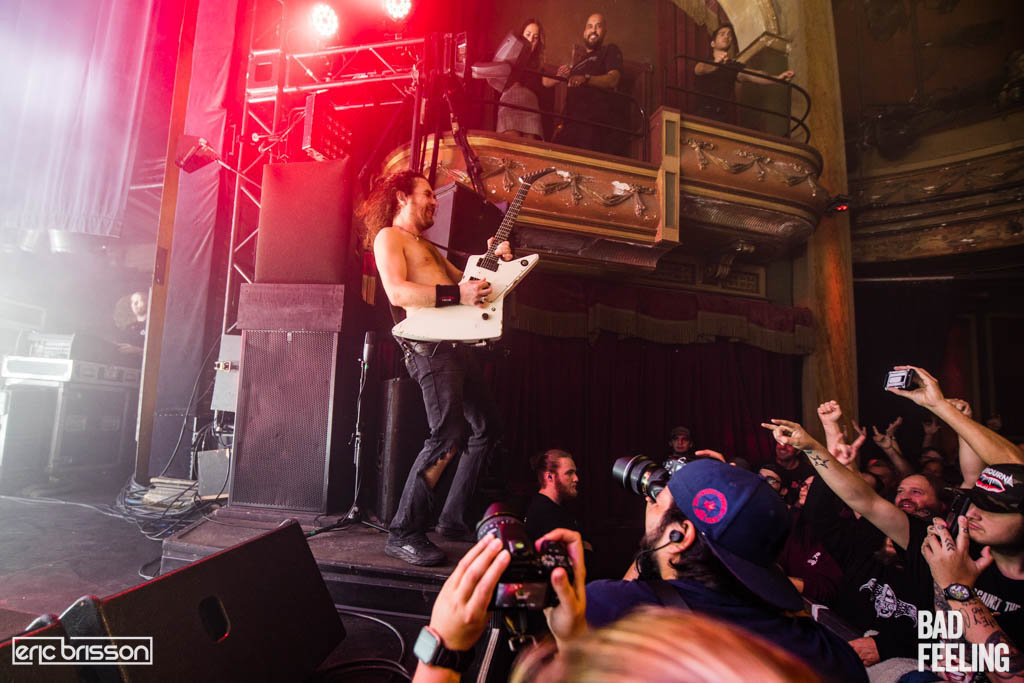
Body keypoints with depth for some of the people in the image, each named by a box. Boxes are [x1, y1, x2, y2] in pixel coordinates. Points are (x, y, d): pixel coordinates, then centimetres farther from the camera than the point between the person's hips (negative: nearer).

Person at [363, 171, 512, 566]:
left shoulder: (428, 247, 31)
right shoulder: (388, 237, 2)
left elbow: (466, 281, 28)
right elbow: (397, 292, -16)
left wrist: (496, 263, 13)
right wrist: (456, 294, -23)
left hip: (454, 343, 10)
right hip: (429, 344, -10)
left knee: (486, 427, 10)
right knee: (449, 436, -19)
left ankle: (453, 519, 19)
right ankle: (404, 534, -6)